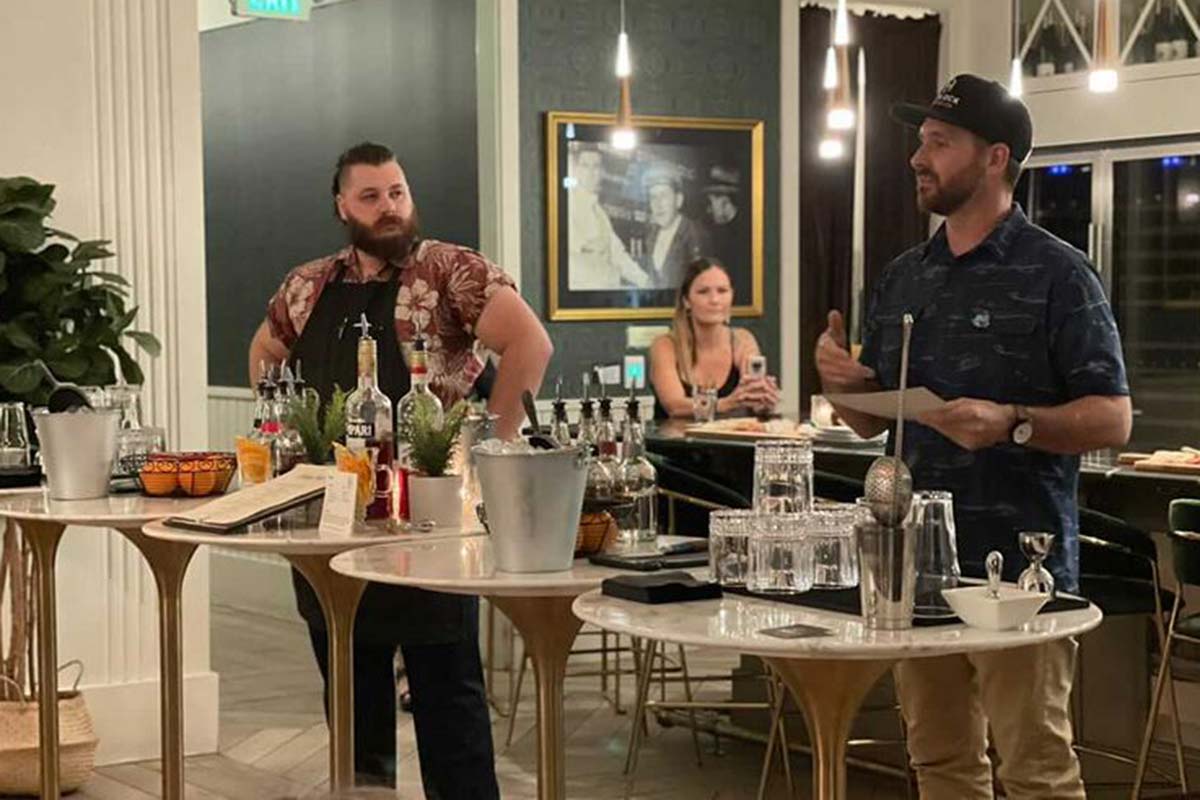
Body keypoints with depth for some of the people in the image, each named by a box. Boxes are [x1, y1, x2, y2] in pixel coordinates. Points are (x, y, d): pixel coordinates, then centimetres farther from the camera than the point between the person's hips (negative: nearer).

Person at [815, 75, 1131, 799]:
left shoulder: (1057, 274, -5)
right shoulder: (904, 278, 14)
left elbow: (1113, 419, -9)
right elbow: (874, 419, 19)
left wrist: (1012, 423, -25)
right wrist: (840, 379, -3)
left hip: (1019, 567, -6)